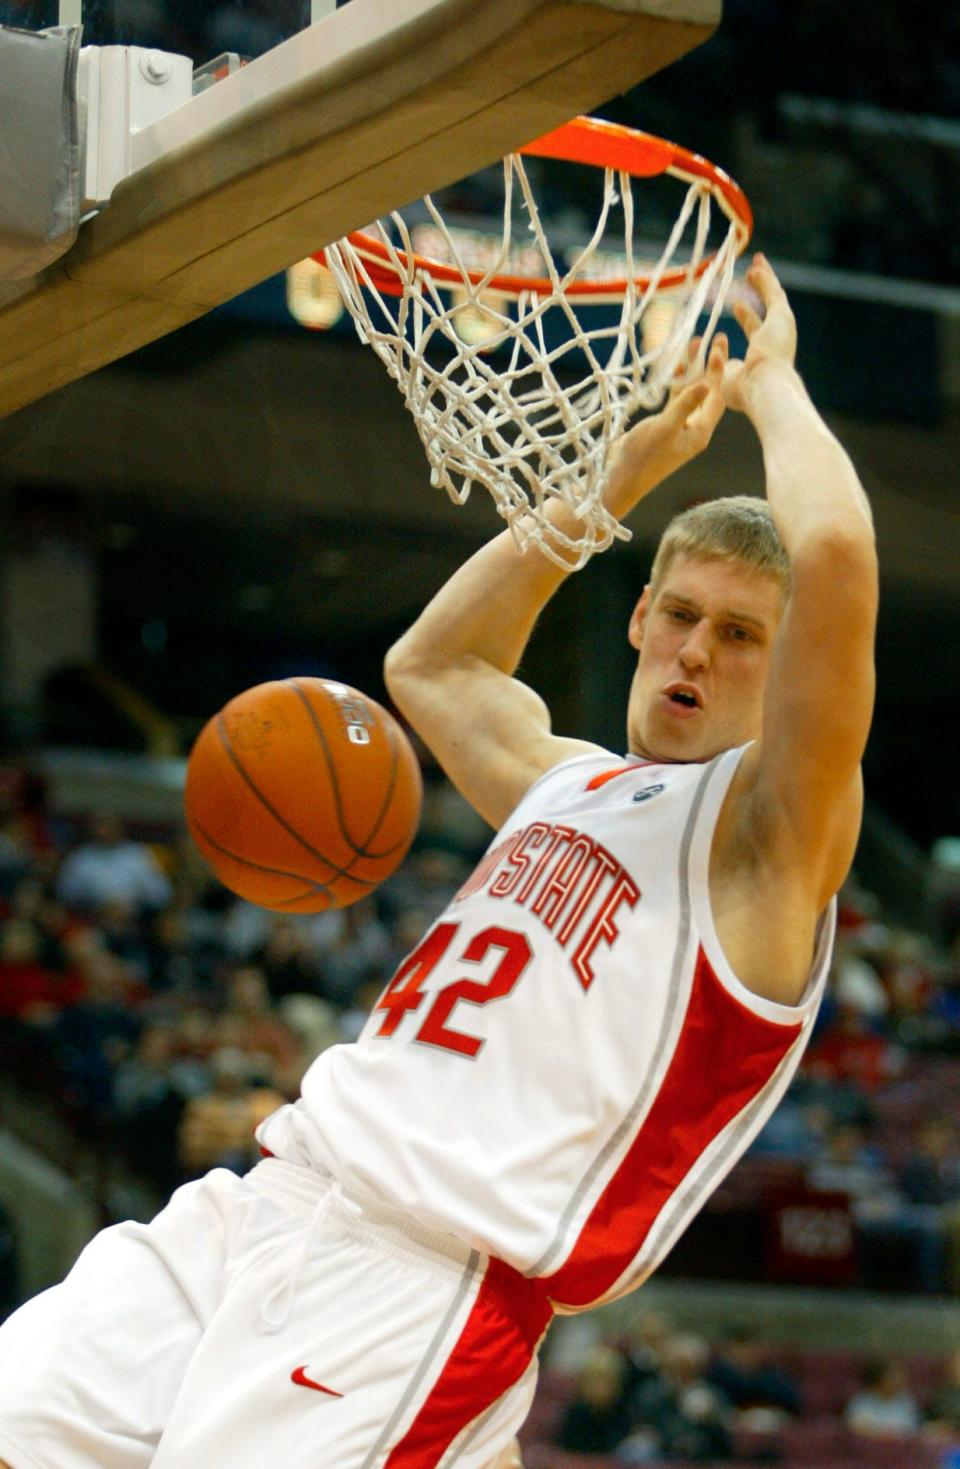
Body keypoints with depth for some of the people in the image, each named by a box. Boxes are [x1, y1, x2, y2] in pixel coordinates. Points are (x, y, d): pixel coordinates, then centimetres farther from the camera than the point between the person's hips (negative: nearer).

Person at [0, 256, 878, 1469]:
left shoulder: (769, 824, -1)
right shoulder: (567, 780, 23)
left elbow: (836, 554, -17)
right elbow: (429, 662, 41)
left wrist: (770, 383, 2)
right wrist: (616, 478, 34)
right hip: (269, 1198, 7)